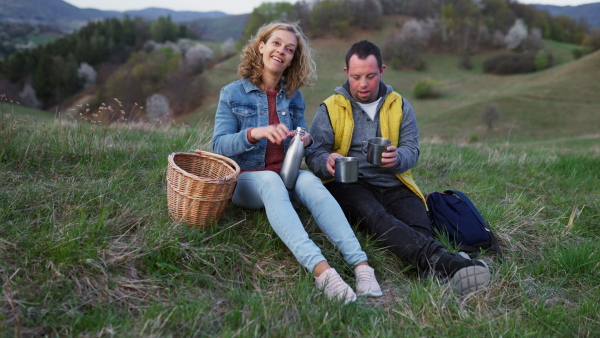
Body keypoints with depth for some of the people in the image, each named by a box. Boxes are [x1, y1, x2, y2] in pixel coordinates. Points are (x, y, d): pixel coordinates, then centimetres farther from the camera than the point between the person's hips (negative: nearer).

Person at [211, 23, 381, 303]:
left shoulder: (293, 97, 12)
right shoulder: (233, 93, 2)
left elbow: (303, 141, 16)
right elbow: (219, 145, -6)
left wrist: (306, 141, -10)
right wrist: (254, 133, -24)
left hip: (286, 175, 3)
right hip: (246, 178, -3)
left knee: (310, 180, -31)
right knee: (271, 181, -37)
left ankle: (360, 264, -48)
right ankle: (320, 269, -56)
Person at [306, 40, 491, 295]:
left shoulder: (400, 106, 17)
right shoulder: (330, 109, 10)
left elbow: (412, 149, 6)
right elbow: (314, 153, 0)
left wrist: (398, 157, -20)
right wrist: (327, 162, -26)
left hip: (394, 185, 3)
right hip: (348, 185, -3)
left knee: (418, 224, -30)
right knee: (373, 214, -37)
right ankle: (438, 258, -58)